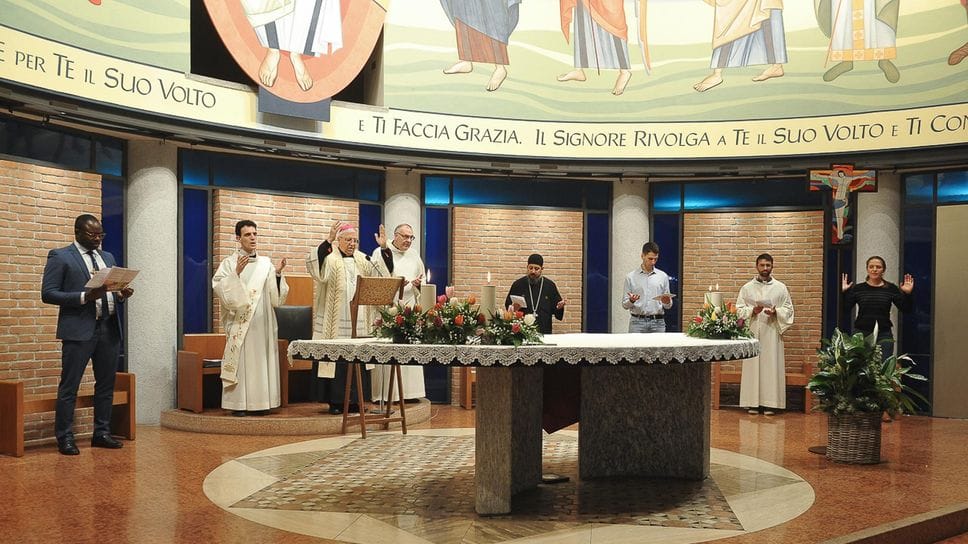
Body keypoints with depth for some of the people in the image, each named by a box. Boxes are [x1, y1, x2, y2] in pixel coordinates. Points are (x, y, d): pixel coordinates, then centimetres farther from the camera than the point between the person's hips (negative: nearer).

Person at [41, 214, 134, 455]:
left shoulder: (108, 257, 18)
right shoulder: (60, 256, 0)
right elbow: (48, 293, -7)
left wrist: (121, 295, -1)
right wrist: (85, 297, -18)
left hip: (109, 329, 6)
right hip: (79, 330, -6)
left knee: (106, 385, 10)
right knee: (69, 386, -1)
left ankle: (102, 433, 20)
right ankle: (65, 438, 7)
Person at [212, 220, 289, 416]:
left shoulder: (265, 264, 11)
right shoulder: (229, 263, 2)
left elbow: (276, 297, 7)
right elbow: (218, 287, -12)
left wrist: (277, 274, -7)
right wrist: (236, 273, -22)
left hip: (262, 322, 4)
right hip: (239, 321, -3)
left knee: (262, 361, 3)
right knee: (240, 360, -5)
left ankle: (260, 402, 9)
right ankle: (238, 403, 0)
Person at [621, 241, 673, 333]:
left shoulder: (663, 276, 9)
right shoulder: (631, 277, 4)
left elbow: (668, 306, 12)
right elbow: (625, 304, 4)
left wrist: (667, 302, -11)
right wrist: (631, 301, -18)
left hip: (657, 322, 2)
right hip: (637, 322, -2)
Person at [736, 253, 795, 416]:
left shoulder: (781, 288, 7)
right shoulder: (747, 288, 8)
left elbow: (788, 309, 6)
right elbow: (739, 309, 5)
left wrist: (776, 312, -13)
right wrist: (752, 310, -13)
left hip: (772, 333, 0)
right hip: (752, 333, 0)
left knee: (771, 366, -2)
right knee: (752, 366, -1)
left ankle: (769, 403, 3)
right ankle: (753, 403, 4)